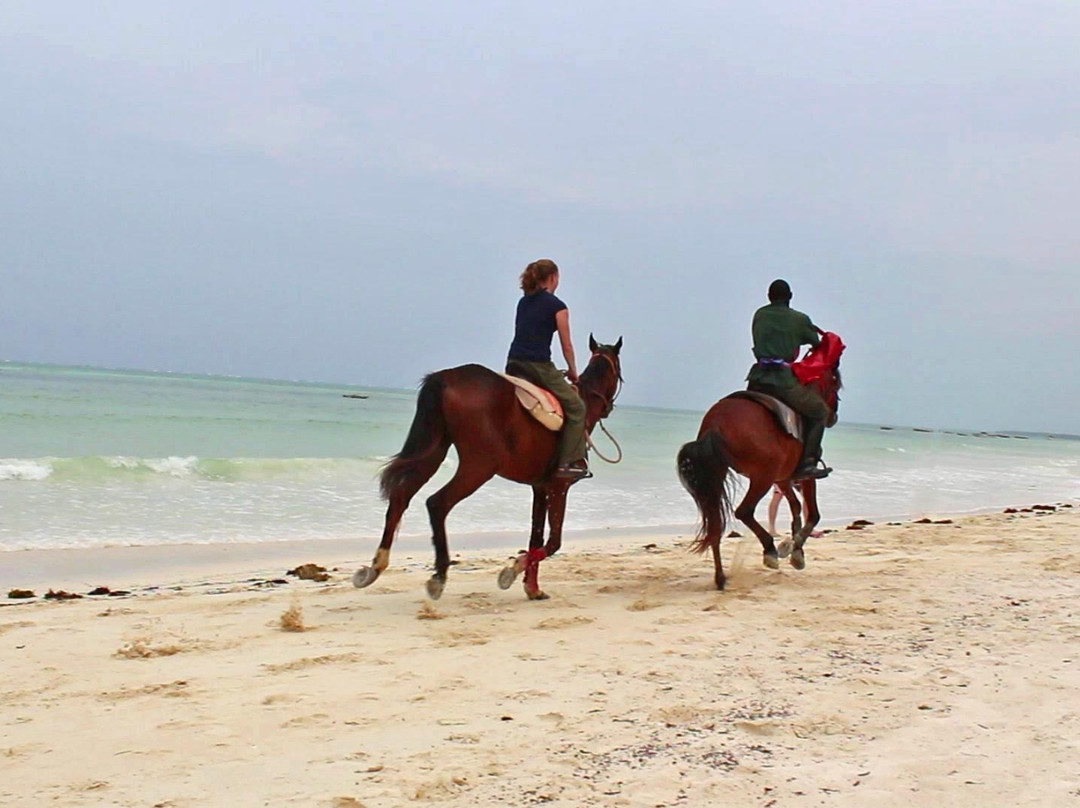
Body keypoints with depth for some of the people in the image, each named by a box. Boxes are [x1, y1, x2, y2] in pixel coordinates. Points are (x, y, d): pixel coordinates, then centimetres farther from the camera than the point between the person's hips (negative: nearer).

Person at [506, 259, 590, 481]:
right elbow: (566, 345, -1)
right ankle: (569, 462, -5)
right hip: (538, 365, -6)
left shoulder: (523, 302, 17)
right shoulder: (557, 306, -3)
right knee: (575, 407, 3)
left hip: (513, 364, 7)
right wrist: (573, 372, 13)